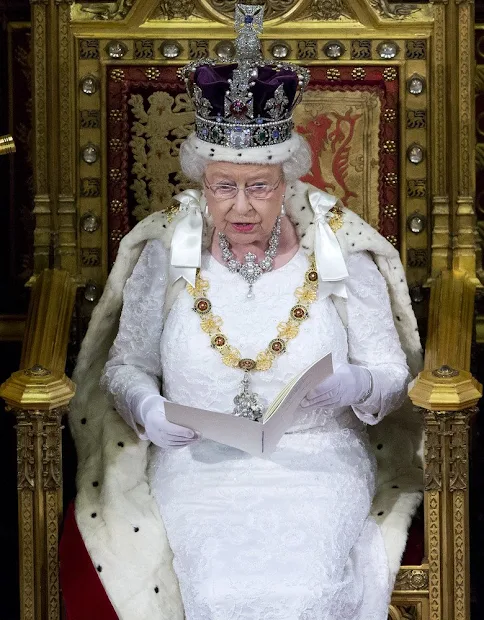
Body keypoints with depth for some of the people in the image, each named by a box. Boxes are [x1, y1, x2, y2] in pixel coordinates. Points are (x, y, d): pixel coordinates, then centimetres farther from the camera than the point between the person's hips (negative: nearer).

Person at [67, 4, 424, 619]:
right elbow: (125, 366, 12)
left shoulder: (341, 259, 4)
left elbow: (394, 373, 7)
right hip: (198, 462, 0)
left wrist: (356, 385, -16)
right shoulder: (166, 258, 6)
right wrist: (149, 410, -10)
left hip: (318, 459, 0)